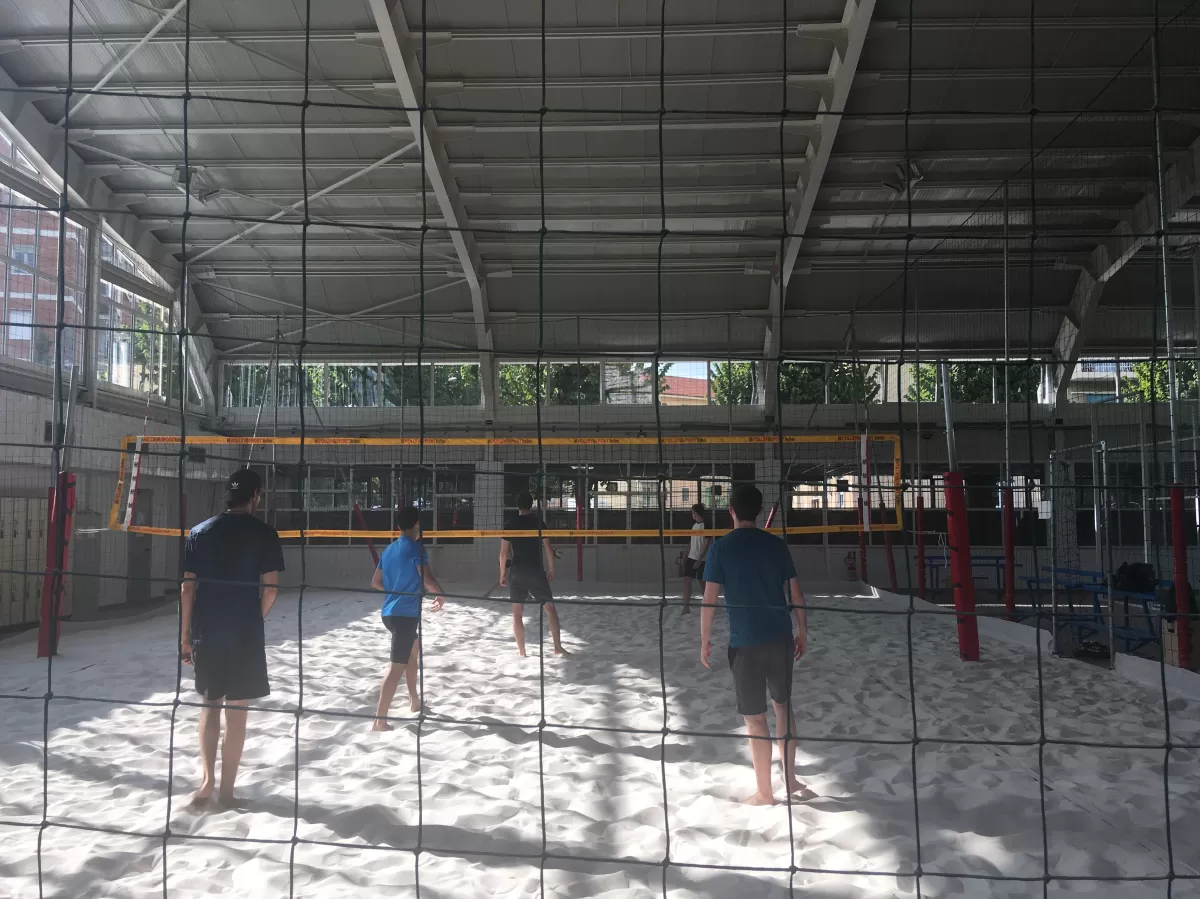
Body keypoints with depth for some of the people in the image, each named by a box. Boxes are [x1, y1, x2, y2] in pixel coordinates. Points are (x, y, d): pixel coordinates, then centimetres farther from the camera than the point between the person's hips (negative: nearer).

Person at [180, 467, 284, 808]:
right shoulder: (265, 534, -5)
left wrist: (185, 636, 8)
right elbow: (270, 588, -7)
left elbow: (187, 588, 2)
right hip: (245, 634, -3)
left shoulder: (200, 532, 4)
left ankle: (206, 780, 11)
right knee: (236, 710, 7)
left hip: (206, 633, 3)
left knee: (210, 704, 19)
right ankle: (226, 789, 14)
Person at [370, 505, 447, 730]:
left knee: (413, 650, 28)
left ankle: (414, 701, 37)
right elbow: (427, 580, -21)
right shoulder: (416, 548, -11)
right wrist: (441, 595, -4)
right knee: (397, 666, -8)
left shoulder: (389, 549, 12)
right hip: (405, 614, -9)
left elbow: (376, 582, 18)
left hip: (390, 612, 9)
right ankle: (379, 720, -12)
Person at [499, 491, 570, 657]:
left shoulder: (510, 524, 2)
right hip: (536, 570, -1)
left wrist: (502, 573, 9)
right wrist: (551, 569, 10)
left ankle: (522, 651, 6)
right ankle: (558, 647, 2)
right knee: (550, 607, 6)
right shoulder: (538, 522, 0)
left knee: (517, 612, 6)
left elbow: (504, 552, 0)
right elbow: (548, 548, -1)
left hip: (516, 571, 1)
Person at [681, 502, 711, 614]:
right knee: (687, 579, -2)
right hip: (691, 557, 7)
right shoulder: (694, 525, 11)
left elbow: (709, 545, -16)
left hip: (701, 559, -7)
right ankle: (686, 606, 0)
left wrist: (699, 559, -20)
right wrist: (686, 556, 15)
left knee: (702, 581, 2)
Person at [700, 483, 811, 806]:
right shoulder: (776, 544, 3)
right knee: (783, 704, 21)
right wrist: (802, 631, 17)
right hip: (781, 637, 4)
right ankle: (790, 779, 28)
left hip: (746, 643, -4)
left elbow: (709, 599, -9)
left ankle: (765, 792, 16)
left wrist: (705, 640, 1)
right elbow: (795, 592, 6)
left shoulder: (721, 547, -7)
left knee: (755, 718, 6)